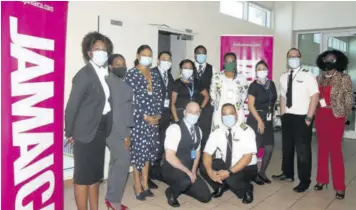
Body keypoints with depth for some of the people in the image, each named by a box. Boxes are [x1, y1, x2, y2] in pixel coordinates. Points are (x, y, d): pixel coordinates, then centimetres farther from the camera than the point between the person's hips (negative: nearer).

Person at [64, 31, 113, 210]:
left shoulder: (105, 73, 6)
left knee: (95, 174, 17)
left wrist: (105, 129, 3)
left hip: (100, 130, 8)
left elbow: (103, 101, 6)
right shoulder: (84, 74, -15)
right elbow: (72, 106, -14)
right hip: (86, 132, -8)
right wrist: (70, 133, -6)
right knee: (83, 176, 4)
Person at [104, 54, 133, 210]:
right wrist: (124, 135, -18)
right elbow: (116, 110, -18)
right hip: (115, 129, -9)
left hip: (120, 128, 9)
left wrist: (126, 132, 8)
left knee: (116, 163, 12)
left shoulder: (120, 81, 14)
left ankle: (111, 197, 22)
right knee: (123, 162, -7)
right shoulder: (111, 81, -12)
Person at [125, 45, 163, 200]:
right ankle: (138, 187, 11)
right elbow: (130, 98, -12)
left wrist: (158, 115, -1)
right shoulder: (131, 74, -4)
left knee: (148, 151, 11)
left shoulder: (155, 75, 13)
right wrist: (144, 116, -14)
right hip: (138, 119, -5)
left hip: (153, 119, 6)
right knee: (138, 151, 0)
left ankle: (145, 184, 23)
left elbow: (158, 96, 11)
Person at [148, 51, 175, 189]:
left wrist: (169, 113, 4)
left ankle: (156, 172, 27)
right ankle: (146, 176, 9)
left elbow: (170, 96, 13)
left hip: (165, 116, 7)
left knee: (161, 146, 13)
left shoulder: (170, 77, 15)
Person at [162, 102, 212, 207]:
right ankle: (171, 192, -3)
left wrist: (193, 171, -2)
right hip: (171, 170, -7)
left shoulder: (198, 130, 4)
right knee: (186, 179, -37)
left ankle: (181, 185, 24)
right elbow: (169, 157, -25)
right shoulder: (175, 128, -20)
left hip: (190, 171, 7)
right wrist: (188, 172, -23)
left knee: (206, 196, 1)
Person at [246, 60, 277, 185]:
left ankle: (262, 173, 23)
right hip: (255, 119, -6)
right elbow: (251, 105, -12)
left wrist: (270, 116, 11)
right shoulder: (254, 85, -8)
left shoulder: (271, 84, 9)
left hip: (268, 119, 6)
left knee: (269, 148, 6)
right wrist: (259, 120, -16)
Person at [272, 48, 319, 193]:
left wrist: (309, 118, -16)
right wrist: (282, 115, 8)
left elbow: (315, 96, -13)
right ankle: (288, 174, 34)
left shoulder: (307, 75, -8)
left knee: (303, 150, 1)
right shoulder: (284, 77, 9)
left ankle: (304, 181, 16)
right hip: (288, 117, 6)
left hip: (302, 118, -6)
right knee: (287, 147, 17)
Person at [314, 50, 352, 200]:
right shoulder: (319, 79, 8)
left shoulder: (344, 79, -5)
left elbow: (348, 101, -2)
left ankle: (340, 187, 8)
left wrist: (343, 117, 2)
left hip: (336, 117, -4)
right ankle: (322, 180, 23)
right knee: (322, 149, 11)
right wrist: (313, 114, 3)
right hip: (320, 117, 4)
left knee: (335, 151, -2)